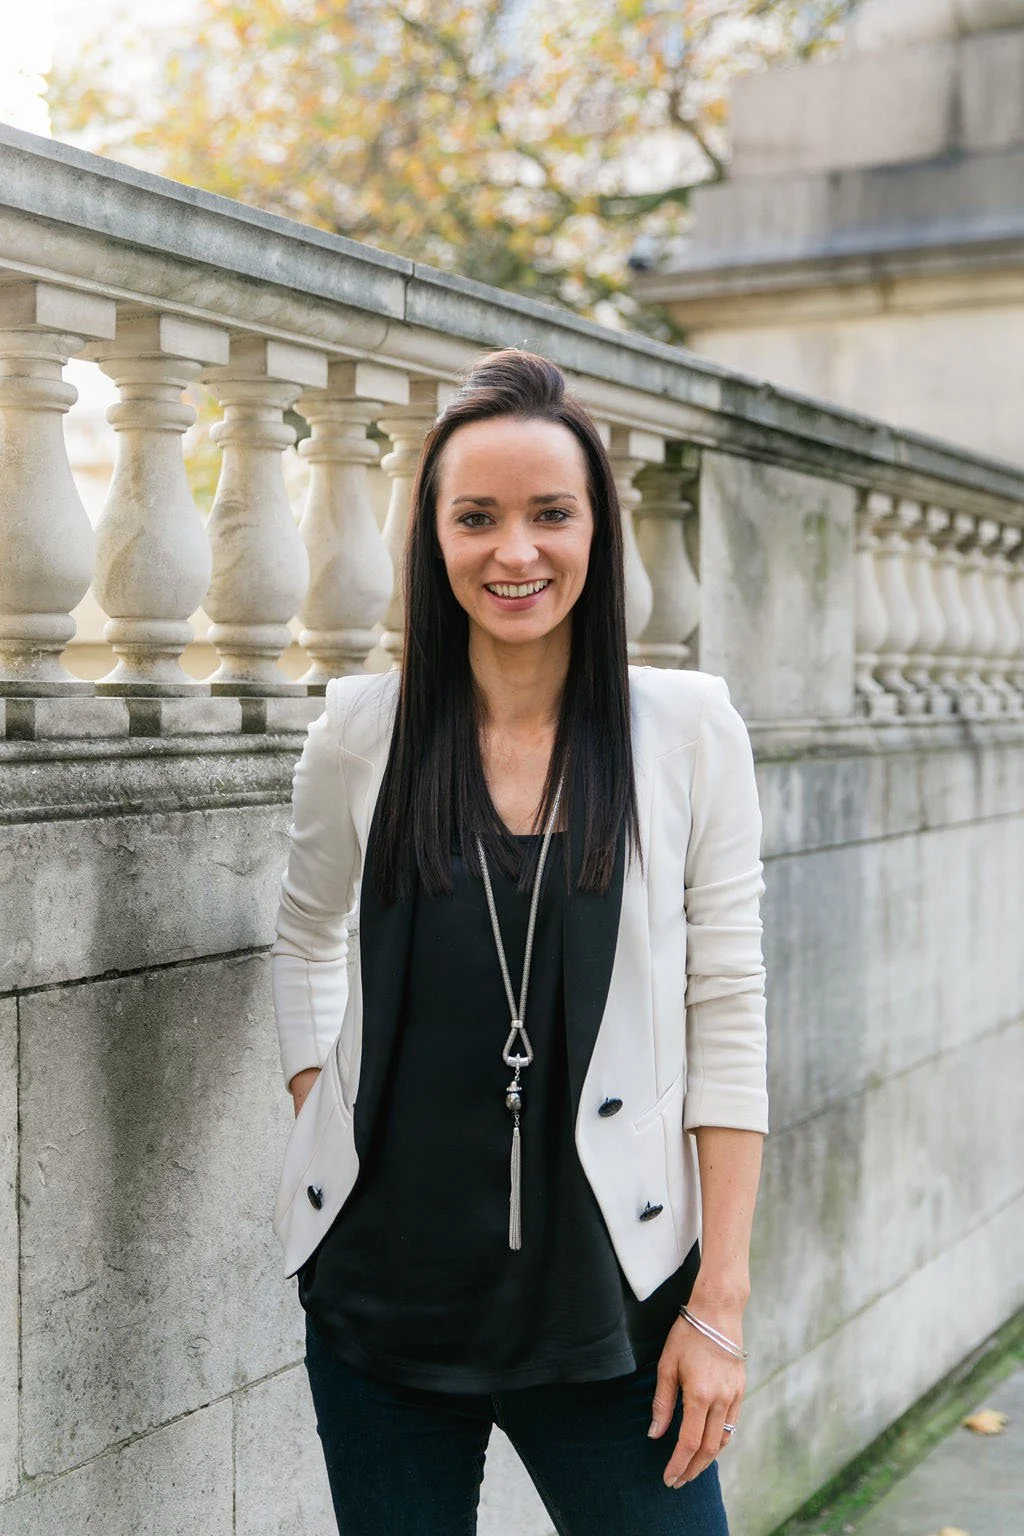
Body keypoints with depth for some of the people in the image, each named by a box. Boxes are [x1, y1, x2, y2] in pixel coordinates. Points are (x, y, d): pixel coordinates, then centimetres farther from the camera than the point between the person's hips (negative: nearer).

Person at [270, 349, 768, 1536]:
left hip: (604, 1295, -1)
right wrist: (317, 1119, 4)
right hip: (383, 1292, 1)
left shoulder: (689, 728, -4)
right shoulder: (361, 728, -1)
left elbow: (726, 1015, -4)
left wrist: (720, 1303, -6)